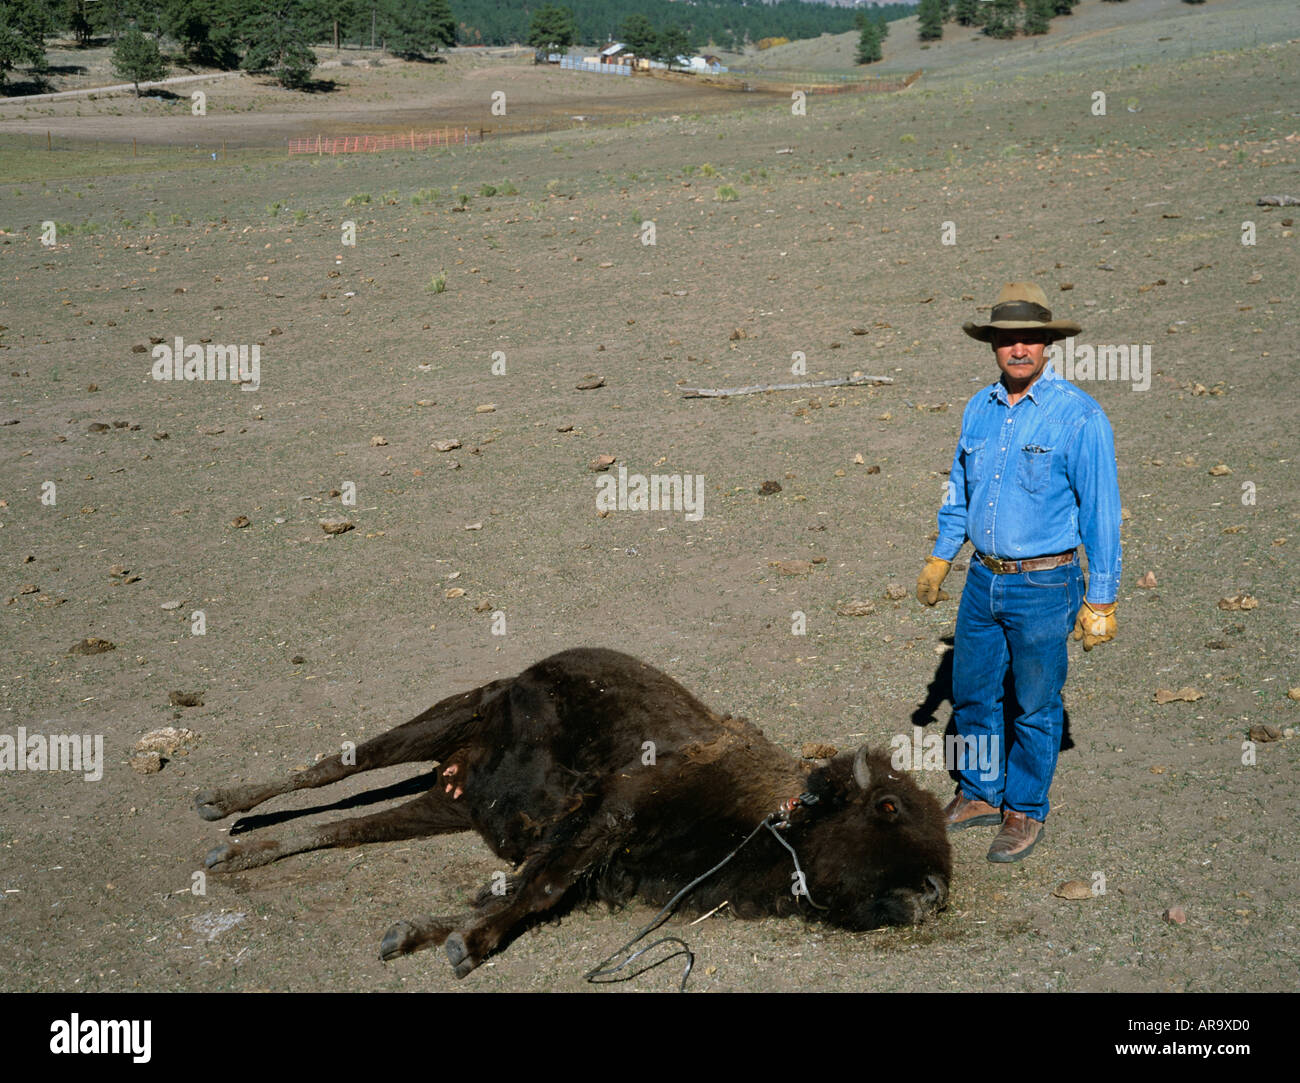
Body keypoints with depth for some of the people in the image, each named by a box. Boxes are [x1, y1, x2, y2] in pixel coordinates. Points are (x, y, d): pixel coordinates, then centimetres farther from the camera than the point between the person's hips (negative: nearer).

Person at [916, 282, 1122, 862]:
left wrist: (1101, 601, -12)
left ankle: (1024, 811, 25)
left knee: (1036, 706, 8)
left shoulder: (1079, 416, -14)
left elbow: (1101, 511, -12)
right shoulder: (979, 409, 5)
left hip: (1044, 586, -6)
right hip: (983, 580, 6)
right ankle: (981, 793, 35)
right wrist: (939, 558, 20)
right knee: (971, 693, 16)